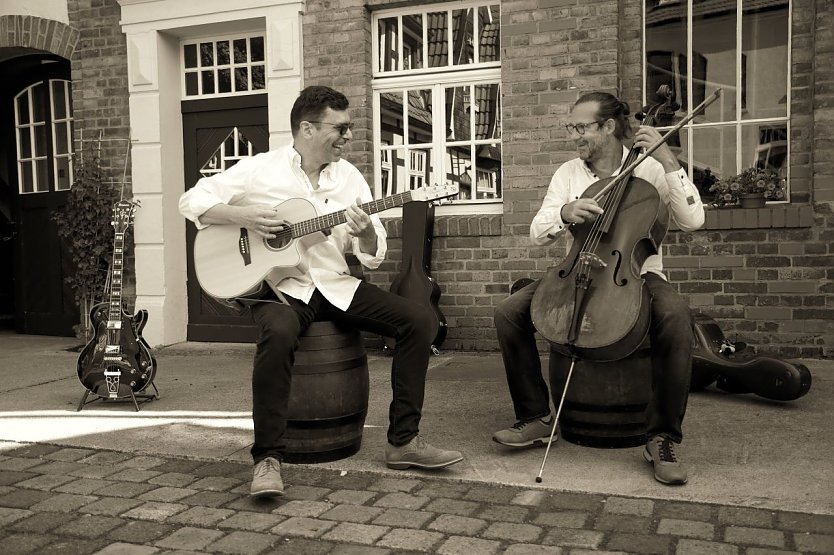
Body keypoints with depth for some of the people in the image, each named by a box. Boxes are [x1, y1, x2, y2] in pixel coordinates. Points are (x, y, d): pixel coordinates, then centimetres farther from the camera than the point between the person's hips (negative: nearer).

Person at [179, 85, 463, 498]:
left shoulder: (349, 177, 8)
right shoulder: (259, 170, -2)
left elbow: (373, 256, 7)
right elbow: (192, 200, 0)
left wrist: (366, 236, -17)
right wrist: (242, 216, -15)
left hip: (336, 286, 5)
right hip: (279, 286, -4)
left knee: (420, 320, -11)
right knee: (279, 334, -39)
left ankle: (403, 440, -4)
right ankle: (267, 458, -24)